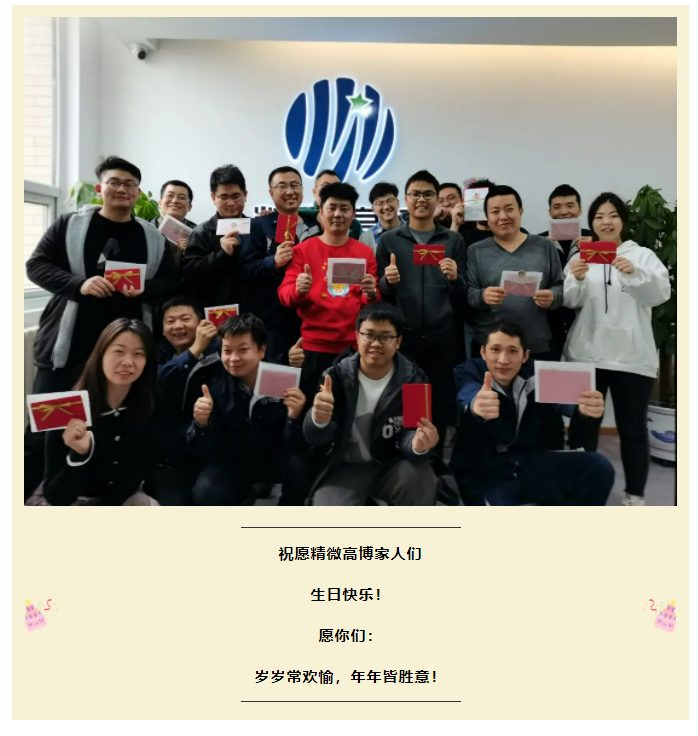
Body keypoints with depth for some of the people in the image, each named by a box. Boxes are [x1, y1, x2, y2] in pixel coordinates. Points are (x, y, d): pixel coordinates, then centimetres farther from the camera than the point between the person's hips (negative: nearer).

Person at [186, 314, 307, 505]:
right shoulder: (215, 385, -9)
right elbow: (201, 452, -10)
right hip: (231, 467, 0)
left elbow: (293, 448, -12)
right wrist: (201, 424, -31)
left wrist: (294, 418, -32)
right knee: (206, 491, -28)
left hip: (274, 467, 0)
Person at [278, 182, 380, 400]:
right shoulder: (303, 250, 4)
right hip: (315, 346, -1)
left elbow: (373, 302, 8)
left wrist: (371, 294, -15)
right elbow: (284, 294, -1)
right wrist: (298, 290, -23)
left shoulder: (366, 253, 7)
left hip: (355, 346, 1)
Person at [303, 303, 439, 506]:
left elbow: (408, 434, -12)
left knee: (421, 479, -31)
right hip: (345, 467, 0)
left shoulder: (414, 379, -7)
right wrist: (319, 420, -38)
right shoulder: (336, 375, -8)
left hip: (393, 466, 1)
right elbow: (315, 439, -13)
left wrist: (418, 445, -38)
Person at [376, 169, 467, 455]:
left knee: (441, 407, 6)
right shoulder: (389, 240, 7)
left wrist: (455, 278, -15)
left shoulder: (454, 240, 8)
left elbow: (462, 297, 6)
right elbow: (380, 294, 6)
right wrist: (388, 281, -15)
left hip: (443, 338, 1)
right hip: (402, 337, 0)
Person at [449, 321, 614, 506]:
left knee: (599, 468, -12)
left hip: (528, 463, 4)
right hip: (483, 474, -4)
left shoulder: (534, 376, -3)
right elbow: (468, 395, -35)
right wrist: (476, 406, -61)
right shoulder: (468, 374, -11)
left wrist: (583, 407, -49)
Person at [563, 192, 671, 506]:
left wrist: (635, 274, -28)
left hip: (632, 357, 0)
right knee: (583, 424, 5)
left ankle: (635, 494, 18)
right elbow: (571, 302, -4)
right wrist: (576, 280, -25)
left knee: (633, 428, 4)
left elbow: (661, 294, -8)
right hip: (587, 354, 1)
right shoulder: (580, 256, 10)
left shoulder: (643, 255, 8)